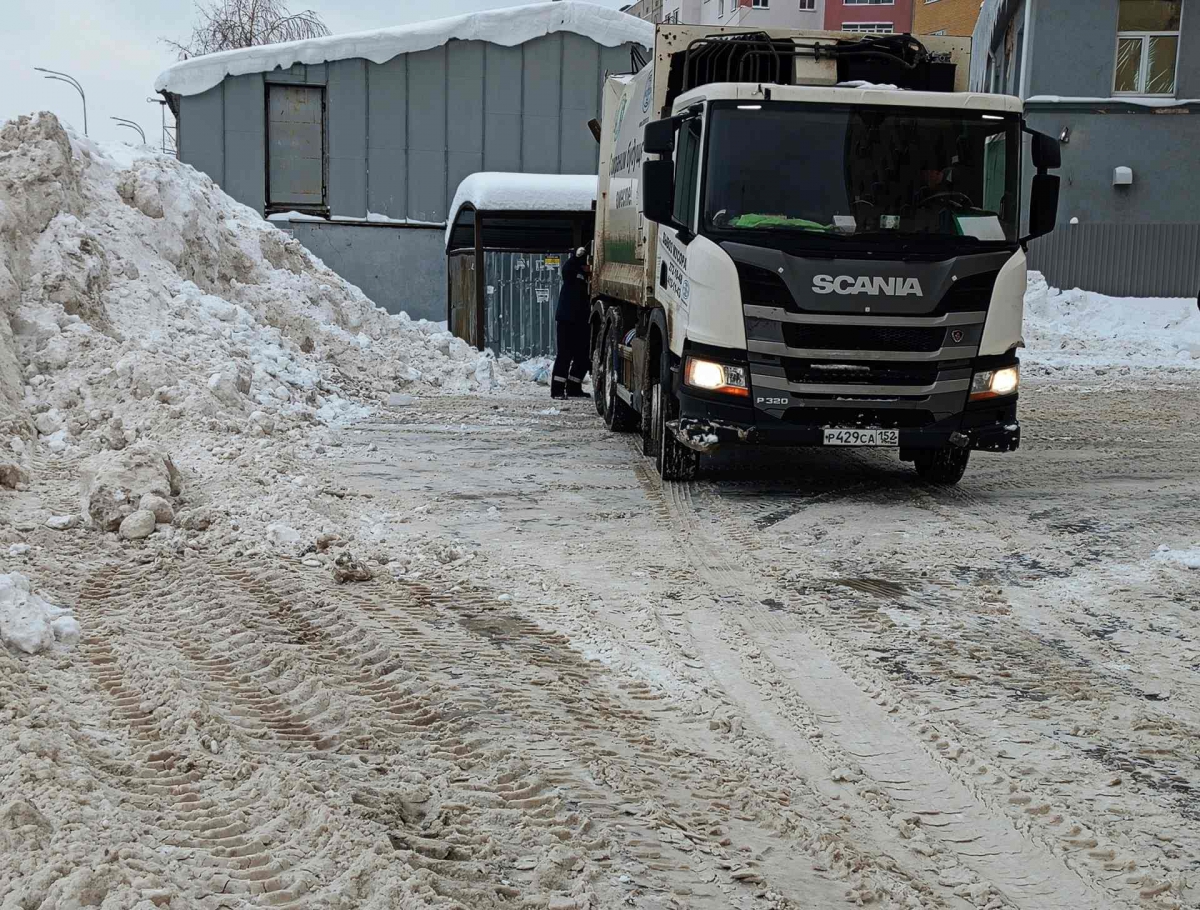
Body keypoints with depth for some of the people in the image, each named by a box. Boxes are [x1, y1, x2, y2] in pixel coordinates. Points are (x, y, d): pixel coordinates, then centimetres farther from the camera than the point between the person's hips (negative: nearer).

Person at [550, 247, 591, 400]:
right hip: (567, 320, -6)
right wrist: (576, 256, -37)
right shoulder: (573, 273, -1)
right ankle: (557, 389, -6)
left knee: (583, 356, 7)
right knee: (565, 355, -7)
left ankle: (573, 387, 20)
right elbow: (566, 268, -24)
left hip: (582, 323, 6)